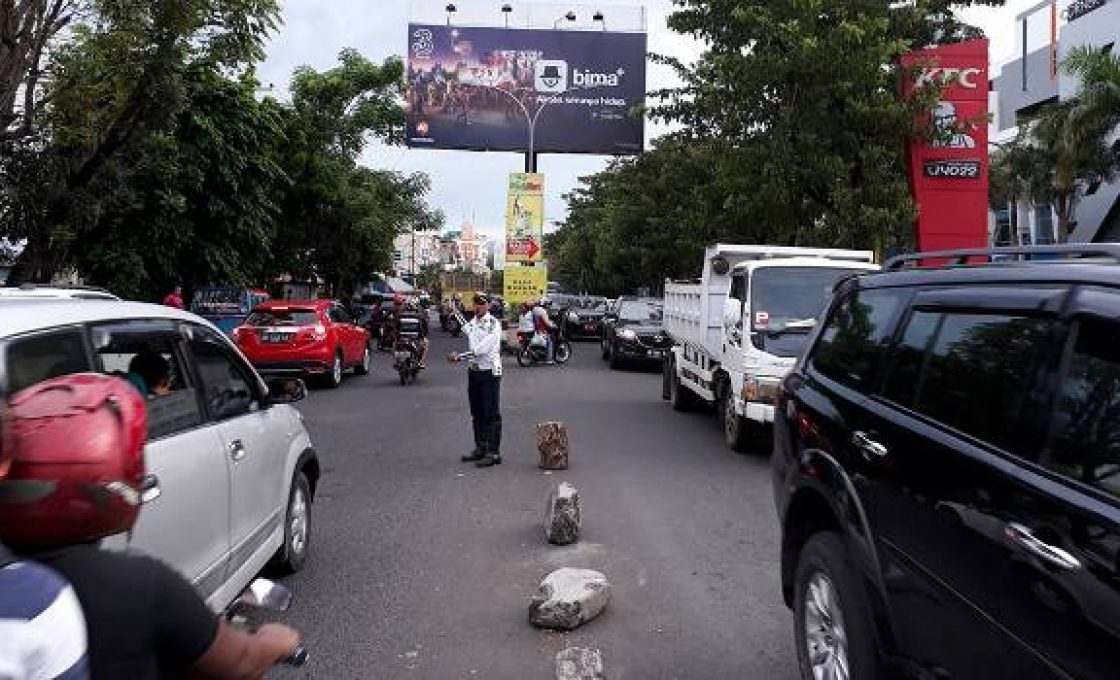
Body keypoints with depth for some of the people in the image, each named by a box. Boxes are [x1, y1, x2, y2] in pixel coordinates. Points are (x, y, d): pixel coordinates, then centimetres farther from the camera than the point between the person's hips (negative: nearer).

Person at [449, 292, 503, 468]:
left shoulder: (493, 324, -11)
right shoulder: (470, 324, 13)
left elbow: (482, 348, -20)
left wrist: (459, 356, -20)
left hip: (490, 372, -8)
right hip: (473, 371, 8)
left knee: (491, 414, -5)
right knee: (476, 413, 14)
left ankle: (494, 452, -2)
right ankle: (480, 448, 26)